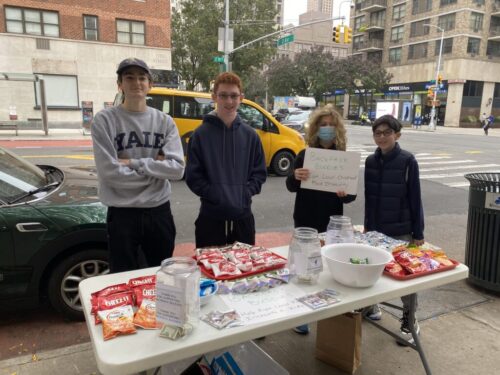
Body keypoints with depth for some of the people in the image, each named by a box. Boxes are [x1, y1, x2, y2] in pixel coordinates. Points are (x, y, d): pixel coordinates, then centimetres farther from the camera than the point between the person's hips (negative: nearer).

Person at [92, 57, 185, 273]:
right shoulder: (105, 120, -7)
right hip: (122, 214, -2)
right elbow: (110, 172, -17)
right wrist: (155, 167, -10)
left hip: (159, 212, 3)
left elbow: (177, 169, -11)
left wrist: (133, 163, -16)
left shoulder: (164, 121, 1)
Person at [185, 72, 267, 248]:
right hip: (210, 216, -2)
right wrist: (213, 194, -16)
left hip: (243, 216, 3)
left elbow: (259, 172, 8)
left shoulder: (250, 135, 5)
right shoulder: (201, 134, -3)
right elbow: (192, 176, -5)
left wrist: (247, 192, -8)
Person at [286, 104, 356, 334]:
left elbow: (353, 194, 1)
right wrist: (295, 177, -28)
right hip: (305, 221, -1)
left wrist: (345, 194, -23)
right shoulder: (304, 155, -2)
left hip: (332, 222, 1)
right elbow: (291, 187, -5)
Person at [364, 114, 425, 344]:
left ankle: (409, 320, 25)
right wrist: (367, 226, 10)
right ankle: (371, 307, 37)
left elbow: (415, 198, -9)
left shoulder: (407, 161, -11)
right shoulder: (371, 161, 1)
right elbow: (369, 196, 8)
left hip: (401, 230, -4)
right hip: (376, 228, 4)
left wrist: (418, 233, -8)